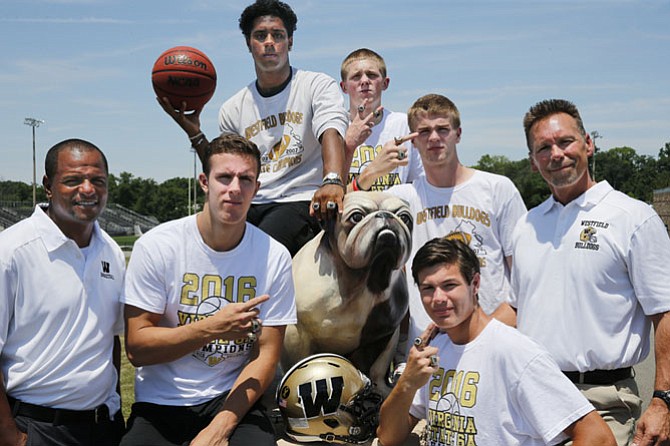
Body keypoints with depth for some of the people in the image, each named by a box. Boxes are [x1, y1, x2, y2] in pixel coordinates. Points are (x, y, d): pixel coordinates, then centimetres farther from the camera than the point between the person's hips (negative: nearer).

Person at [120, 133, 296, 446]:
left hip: (234, 400, 0)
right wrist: (212, 328, -21)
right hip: (160, 406, 0)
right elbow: (136, 349, -9)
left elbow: (265, 356, -3)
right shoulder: (156, 246, -8)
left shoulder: (274, 257, -4)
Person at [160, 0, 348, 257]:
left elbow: (331, 134, -17)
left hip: (299, 200, -4)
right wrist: (193, 132, 6)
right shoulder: (233, 109, 17)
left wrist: (332, 180, -38)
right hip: (250, 206, 4)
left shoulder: (318, 86, 5)